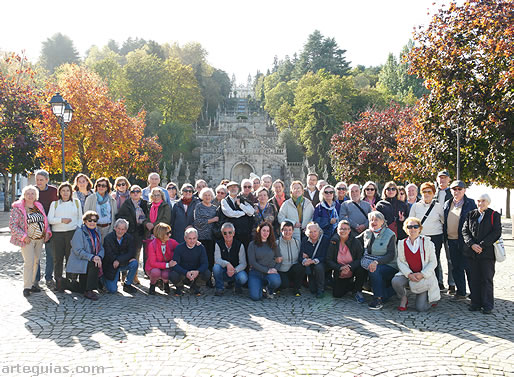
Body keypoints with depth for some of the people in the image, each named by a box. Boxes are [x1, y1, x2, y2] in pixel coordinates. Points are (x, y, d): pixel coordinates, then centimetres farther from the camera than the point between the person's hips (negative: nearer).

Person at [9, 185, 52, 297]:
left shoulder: (39, 207, 10)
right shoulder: (17, 208, -6)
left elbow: (45, 221, 19)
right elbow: (12, 225, -9)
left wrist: (47, 232, 3)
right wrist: (23, 236, -16)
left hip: (40, 239, 6)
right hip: (27, 240, -5)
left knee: (36, 262, 10)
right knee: (29, 262, -10)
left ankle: (32, 283, 21)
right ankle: (26, 287, -2)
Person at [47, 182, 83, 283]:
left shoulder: (76, 202, 14)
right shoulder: (54, 204, 13)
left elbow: (80, 218, 16)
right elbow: (49, 219, 4)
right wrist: (61, 220, -11)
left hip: (72, 233, 0)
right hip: (57, 233, 1)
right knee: (58, 258, 0)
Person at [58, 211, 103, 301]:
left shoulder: (97, 233, 10)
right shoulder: (79, 232, -12)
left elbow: (101, 248, 7)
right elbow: (78, 251, -20)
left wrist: (99, 257, -16)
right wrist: (92, 257, -29)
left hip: (92, 262, 7)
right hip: (80, 262, -7)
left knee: (82, 289, 5)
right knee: (94, 265, -35)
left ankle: (64, 283, 30)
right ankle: (89, 291, -23)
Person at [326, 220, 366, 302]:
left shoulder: (355, 242, -12)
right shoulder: (333, 242, -8)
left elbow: (360, 259, -16)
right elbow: (329, 261, -8)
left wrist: (350, 266, -32)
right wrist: (340, 268, -25)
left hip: (352, 273, -1)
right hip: (339, 275, 1)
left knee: (362, 270, -33)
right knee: (337, 295, -12)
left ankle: (357, 291, -4)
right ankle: (351, 285, 22)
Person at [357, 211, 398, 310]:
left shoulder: (390, 235, -4)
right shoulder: (367, 233, 12)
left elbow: (391, 255, -13)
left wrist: (376, 262, -28)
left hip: (388, 266, -7)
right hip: (369, 264, 7)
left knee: (374, 271, -32)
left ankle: (379, 299, -26)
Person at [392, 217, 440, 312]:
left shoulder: (427, 242, -1)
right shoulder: (402, 243, 4)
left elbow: (433, 262, -2)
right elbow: (400, 261, -1)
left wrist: (422, 274, -16)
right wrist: (409, 274, -18)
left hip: (424, 277, -2)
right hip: (408, 275, 2)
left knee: (421, 308, -13)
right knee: (395, 281, -31)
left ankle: (431, 299, 24)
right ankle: (403, 299, 0)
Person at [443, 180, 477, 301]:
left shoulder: (470, 204, -3)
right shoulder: (447, 204, 13)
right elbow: (443, 221, 19)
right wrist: (444, 235, 11)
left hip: (465, 241, -5)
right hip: (451, 240, 5)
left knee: (468, 267, 0)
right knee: (456, 267, 10)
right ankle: (461, 292, 20)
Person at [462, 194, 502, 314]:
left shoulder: (494, 215, 2)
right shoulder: (470, 215, 11)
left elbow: (496, 233, -7)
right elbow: (465, 231, 5)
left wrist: (482, 245, -14)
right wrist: (472, 244, -11)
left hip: (487, 252, -3)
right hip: (472, 252, 3)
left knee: (487, 279, 0)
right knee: (474, 278, 7)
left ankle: (487, 305, 7)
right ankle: (476, 303, 16)